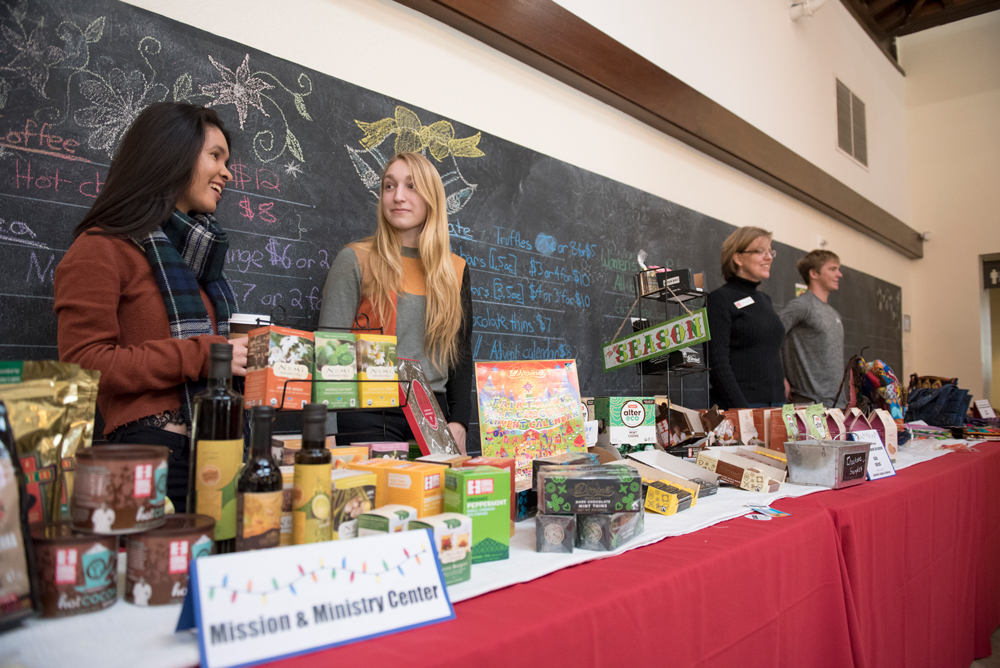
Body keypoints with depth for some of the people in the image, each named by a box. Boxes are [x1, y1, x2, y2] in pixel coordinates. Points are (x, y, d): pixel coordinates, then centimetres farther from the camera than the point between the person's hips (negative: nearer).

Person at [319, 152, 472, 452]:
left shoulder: (456, 270, 10)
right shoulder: (355, 260, 0)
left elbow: (462, 354, 12)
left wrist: (458, 423, 0)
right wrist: (331, 433, -12)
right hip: (368, 415, -3)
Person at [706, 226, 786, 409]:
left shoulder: (764, 300, 17)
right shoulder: (720, 299, -7)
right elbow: (718, 362, -14)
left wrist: (781, 400, 15)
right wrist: (741, 409, -20)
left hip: (775, 401, 7)